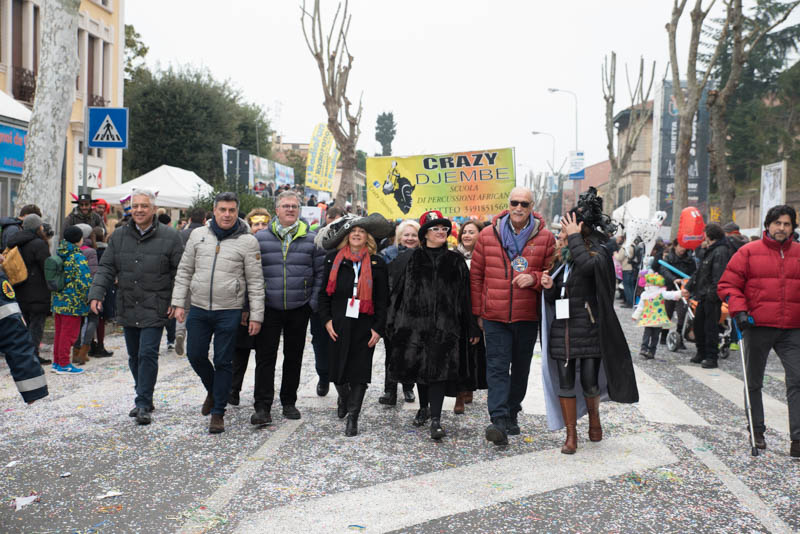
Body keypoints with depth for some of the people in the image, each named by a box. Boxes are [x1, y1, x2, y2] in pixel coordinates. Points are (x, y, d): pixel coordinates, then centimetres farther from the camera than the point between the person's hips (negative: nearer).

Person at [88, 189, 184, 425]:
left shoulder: (169, 237, -4)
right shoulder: (119, 236, 7)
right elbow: (106, 268, 8)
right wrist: (96, 294, -5)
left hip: (154, 309, -5)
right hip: (127, 308, 5)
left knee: (147, 354, -11)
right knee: (134, 356, 13)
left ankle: (143, 404, -5)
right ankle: (145, 398, 27)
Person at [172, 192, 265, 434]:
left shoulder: (247, 241, -3)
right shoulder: (198, 235, 6)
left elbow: (255, 282, -2)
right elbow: (184, 271, 11)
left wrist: (256, 315, -6)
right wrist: (179, 303, 4)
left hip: (229, 312, -3)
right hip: (198, 309, 3)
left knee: (223, 362, 2)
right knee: (195, 355, 7)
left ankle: (217, 412, 14)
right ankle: (213, 390, 36)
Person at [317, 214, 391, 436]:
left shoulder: (377, 263, 5)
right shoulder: (334, 258, 7)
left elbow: (382, 299, 3)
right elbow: (324, 291, 8)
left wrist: (378, 328, -3)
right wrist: (326, 319, -2)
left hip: (364, 326, -1)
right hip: (338, 325, 1)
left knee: (359, 370, -2)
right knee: (337, 367, 7)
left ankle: (353, 417, 5)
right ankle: (344, 398, 39)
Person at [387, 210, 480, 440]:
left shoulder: (456, 262, 9)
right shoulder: (410, 259, 7)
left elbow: (466, 297, 8)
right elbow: (397, 293, 6)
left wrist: (472, 328, 5)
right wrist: (393, 324, 0)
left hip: (445, 326, -1)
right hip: (415, 323, 1)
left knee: (439, 369, -9)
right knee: (419, 367, 10)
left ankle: (436, 419, -8)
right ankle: (424, 407, 32)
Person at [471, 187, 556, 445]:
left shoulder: (545, 237, 1)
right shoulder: (488, 234, 3)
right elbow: (476, 275, 8)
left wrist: (534, 278, -15)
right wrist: (478, 312, 6)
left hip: (527, 316, 1)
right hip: (494, 316, -1)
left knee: (521, 368, 12)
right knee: (497, 367, -8)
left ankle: (512, 414, 29)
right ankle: (499, 421, -13)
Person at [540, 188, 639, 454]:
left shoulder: (599, 253, -5)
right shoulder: (561, 259, 14)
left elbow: (588, 265, -31)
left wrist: (574, 237, -19)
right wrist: (549, 287, -6)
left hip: (588, 329, -5)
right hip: (561, 330, 5)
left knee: (590, 382, -2)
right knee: (565, 382, 4)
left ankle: (594, 416, 29)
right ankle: (571, 435, 13)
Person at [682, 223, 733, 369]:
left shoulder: (721, 252, -14)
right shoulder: (710, 251, 18)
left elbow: (719, 276, -22)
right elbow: (699, 272, 24)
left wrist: (712, 294, -25)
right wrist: (688, 287, 19)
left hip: (712, 297, -10)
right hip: (704, 296, 10)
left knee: (711, 326, -5)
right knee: (698, 323, 15)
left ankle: (711, 357, 2)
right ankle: (702, 353, 26)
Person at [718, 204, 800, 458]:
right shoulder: (749, 252, -1)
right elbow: (728, 284, -1)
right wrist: (739, 310, -13)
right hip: (758, 326, -1)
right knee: (754, 382, 11)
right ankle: (757, 432, 27)